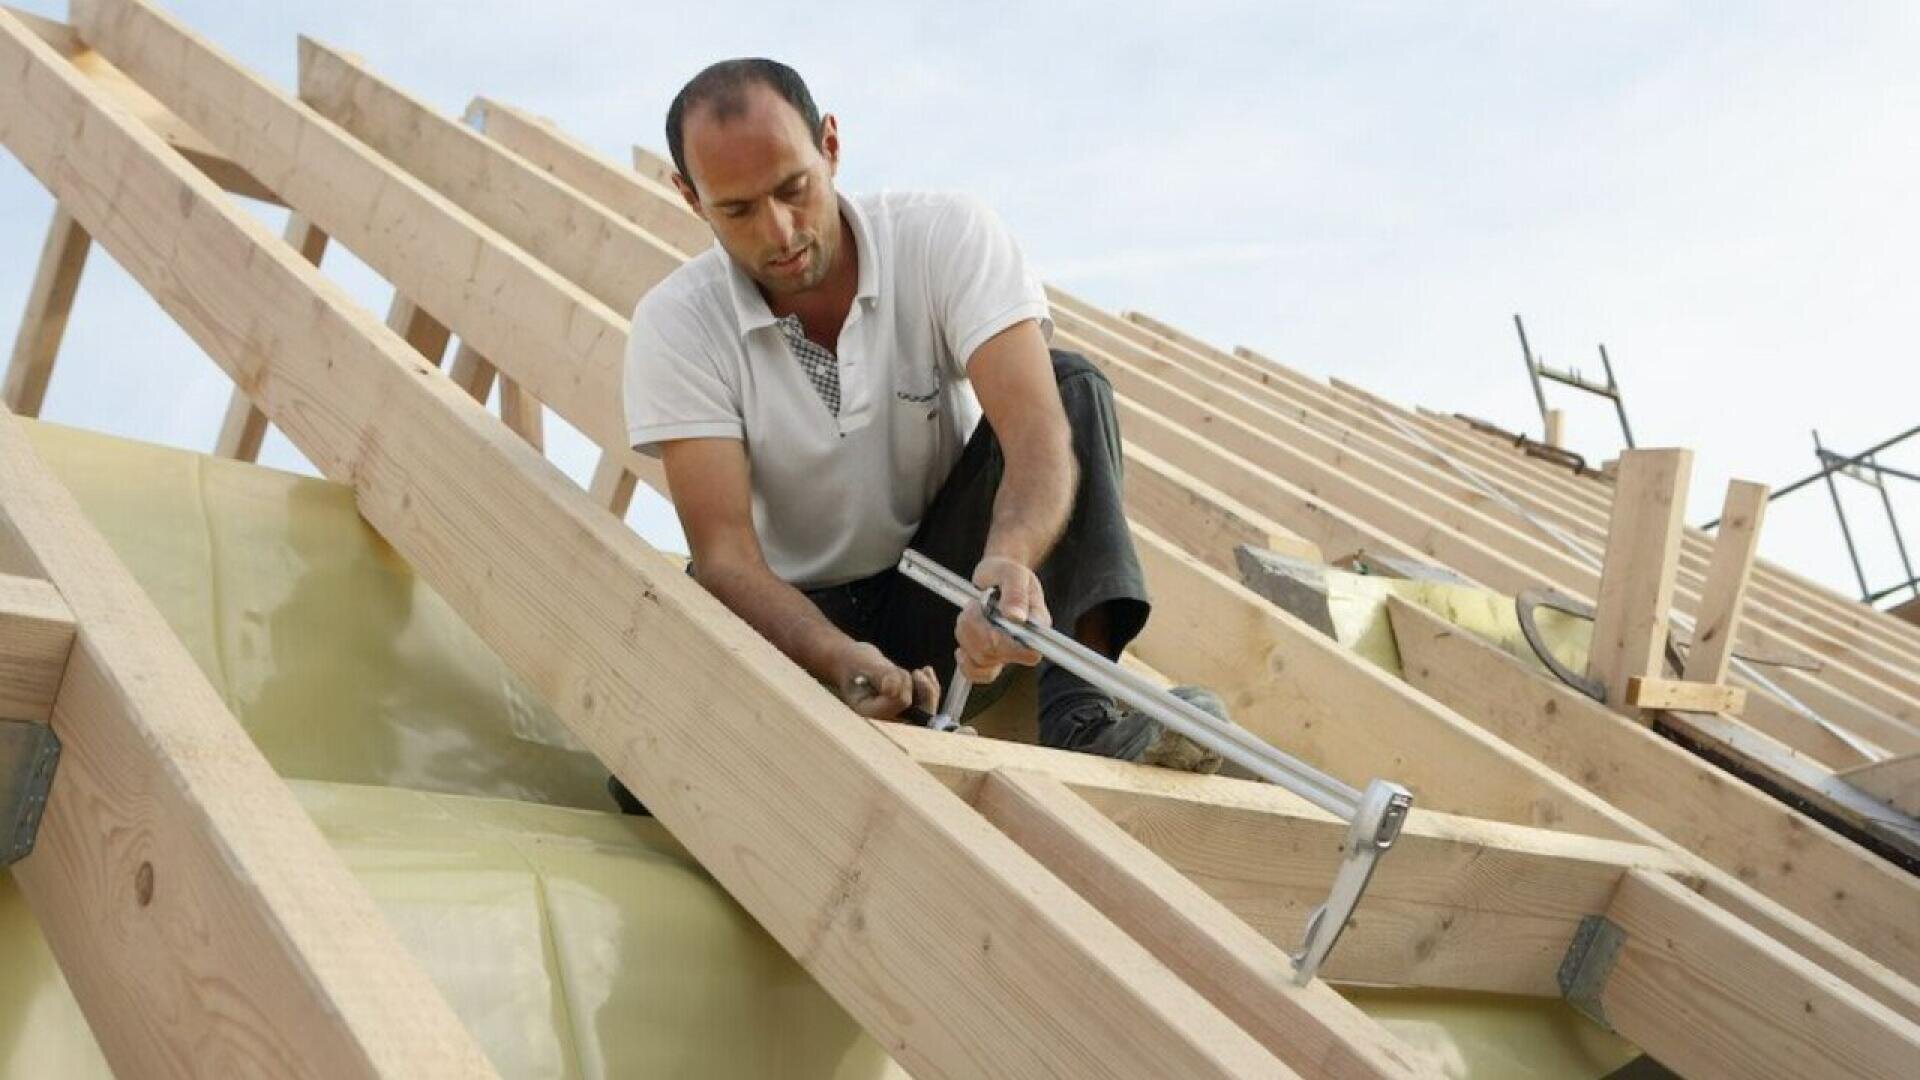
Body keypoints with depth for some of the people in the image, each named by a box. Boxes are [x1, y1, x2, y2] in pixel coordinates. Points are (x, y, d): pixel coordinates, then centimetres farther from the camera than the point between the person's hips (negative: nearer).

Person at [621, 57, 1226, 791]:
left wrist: (1010, 560, -51)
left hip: (942, 590, 2)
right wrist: (841, 661, -41)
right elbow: (724, 552, -21)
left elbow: (1040, 433, -28)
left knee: (1072, 383, -23)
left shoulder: (947, 236, -15)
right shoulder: (675, 325, -15)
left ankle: (1084, 721, -33)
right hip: (797, 616, -1)